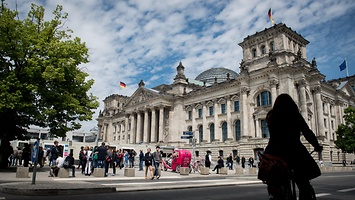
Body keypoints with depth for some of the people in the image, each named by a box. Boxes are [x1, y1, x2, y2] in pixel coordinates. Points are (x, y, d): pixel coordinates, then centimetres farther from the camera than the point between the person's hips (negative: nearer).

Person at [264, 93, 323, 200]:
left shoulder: (271, 116, 10)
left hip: (273, 154, 3)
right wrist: (317, 146, 16)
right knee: (304, 185, 5)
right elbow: (307, 132, 4)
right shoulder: (295, 115, 1)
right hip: (293, 152, -3)